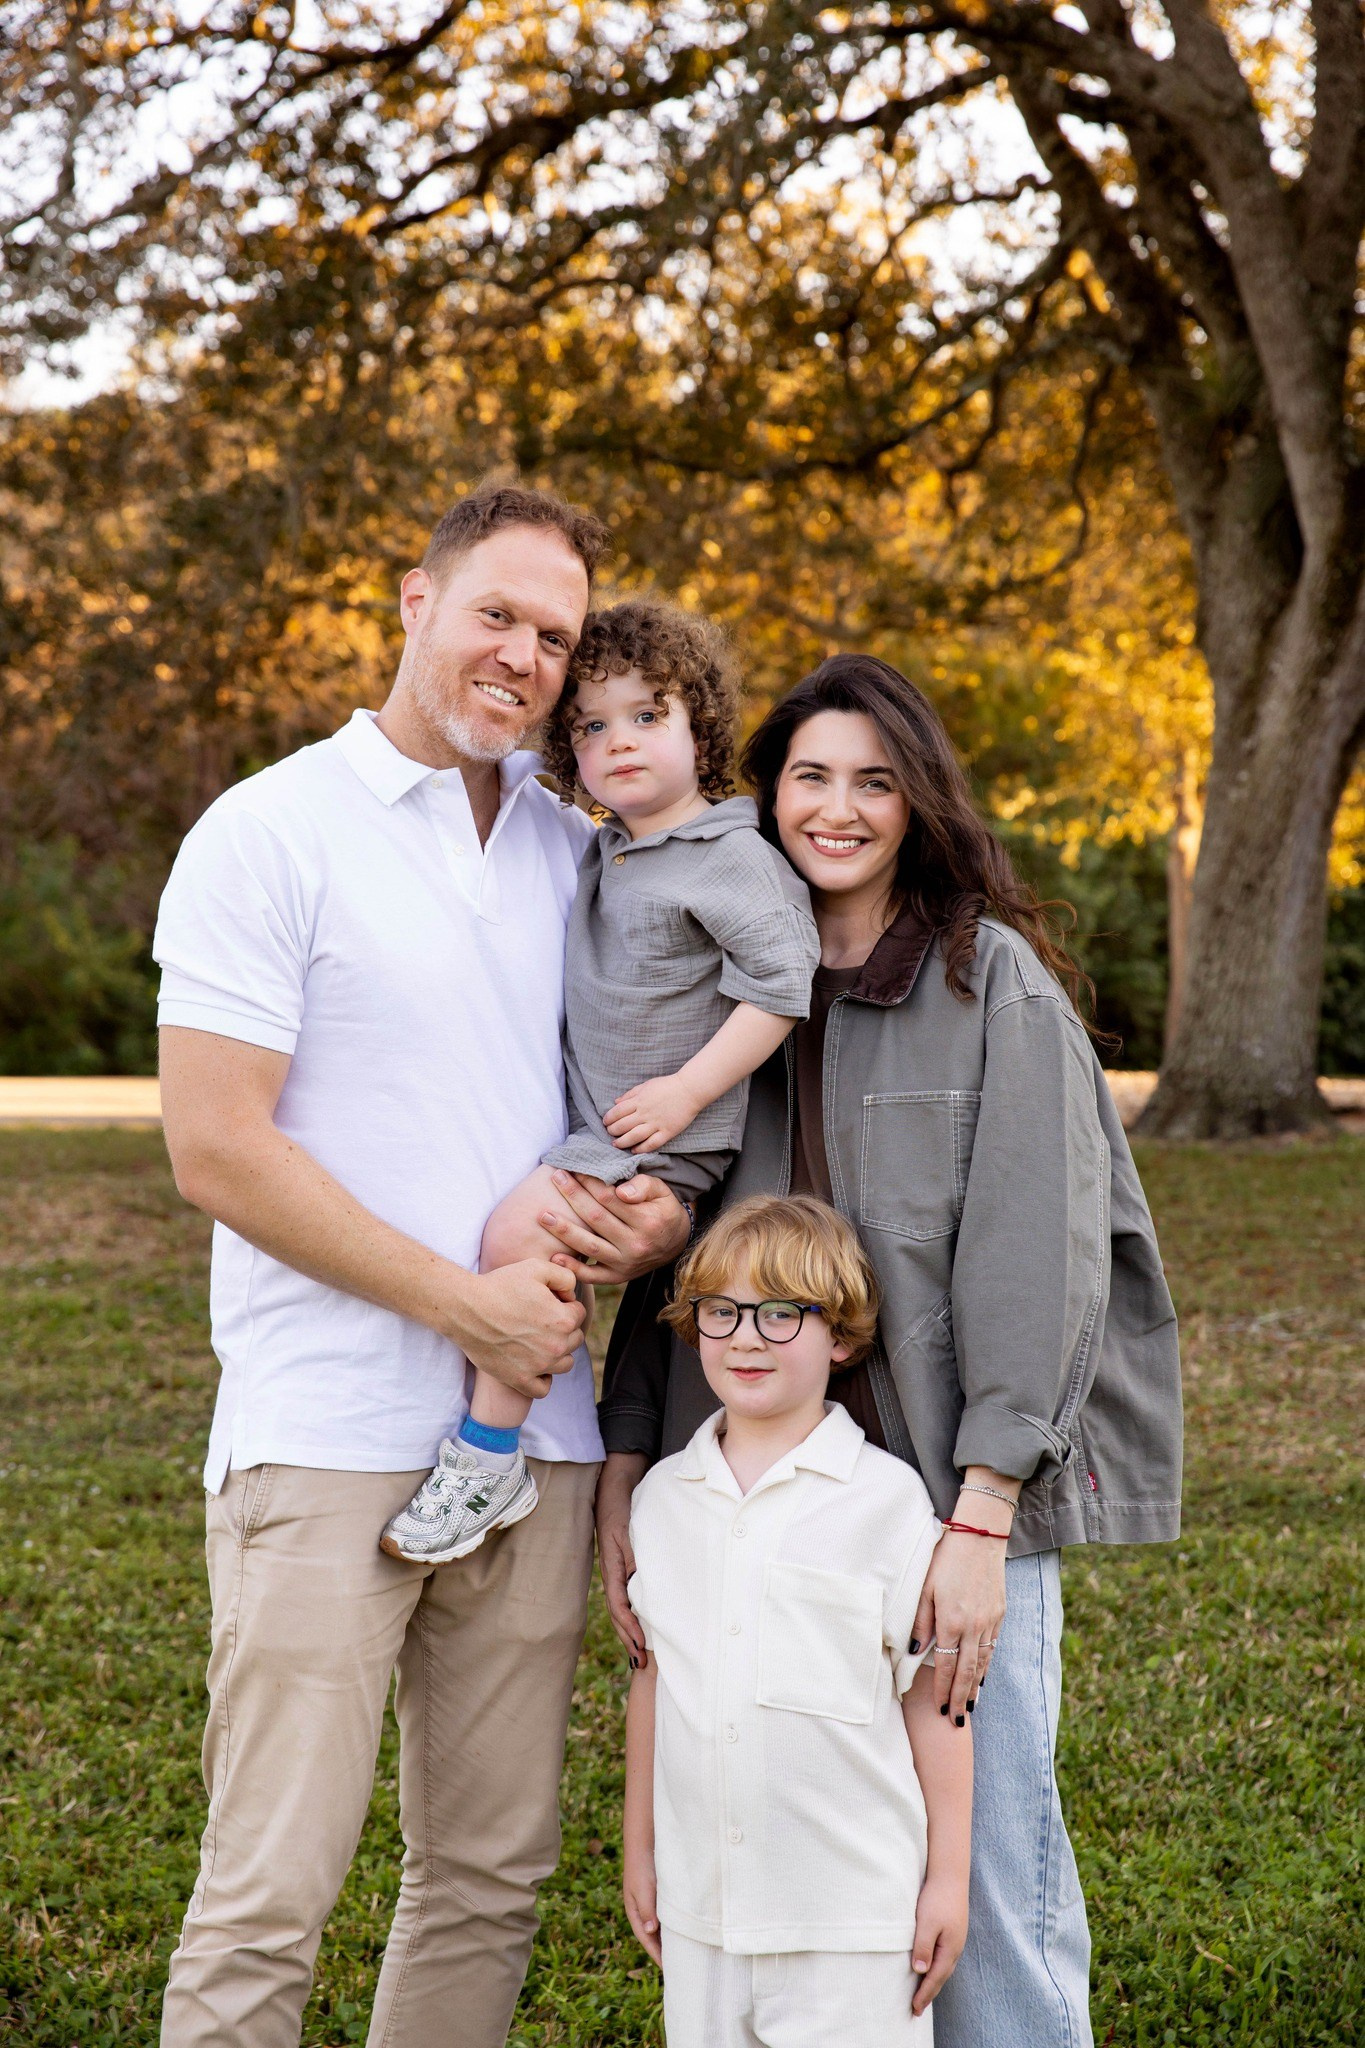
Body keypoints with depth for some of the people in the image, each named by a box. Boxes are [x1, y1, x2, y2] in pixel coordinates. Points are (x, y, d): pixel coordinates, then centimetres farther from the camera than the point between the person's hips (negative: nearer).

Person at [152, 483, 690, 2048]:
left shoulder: (576, 852, 13)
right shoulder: (270, 833, -5)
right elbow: (217, 1152, -11)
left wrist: (661, 1214, 0)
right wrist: (467, 1302, -11)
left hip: (534, 1437, 6)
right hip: (329, 1437, -6)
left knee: (493, 1877, 11)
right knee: (268, 1900, -5)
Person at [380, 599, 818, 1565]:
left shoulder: (732, 858, -12)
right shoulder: (603, 853, 14)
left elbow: (782, 977, -20)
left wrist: (687, 1091, -21)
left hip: (662, 1138, -9)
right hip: (591, 1124, 9)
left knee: (517, 1233, -22)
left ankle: (487, 1460, -13)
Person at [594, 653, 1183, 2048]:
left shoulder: (993, 977, -2)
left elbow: (1031, 1254, -9)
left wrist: (981, 1517, -15)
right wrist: (625, 1467, 5)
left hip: (956, 1483, -4)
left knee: (986, 1863, -2)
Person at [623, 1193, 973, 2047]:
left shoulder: (887, 1498, -7)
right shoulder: (665, 1496, 6)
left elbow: (932, 1698, -4)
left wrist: (949, 1880, -3)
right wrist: (640, 1850, 17)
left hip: (851, 1913, -4)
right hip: (702, 1900, 4)